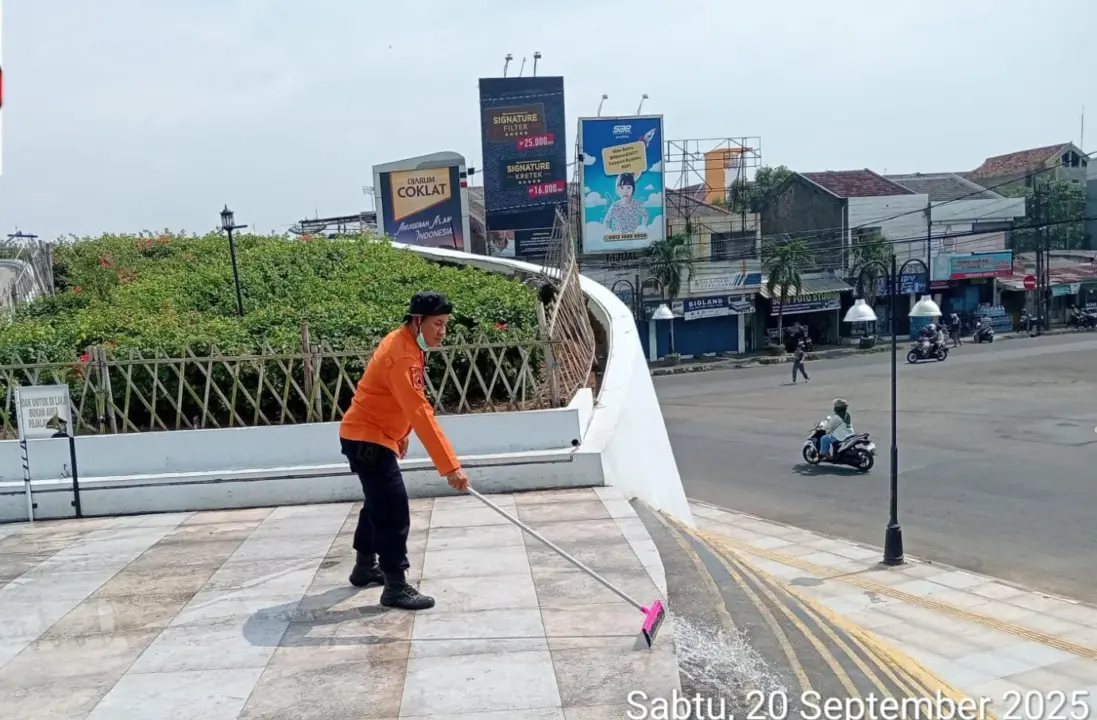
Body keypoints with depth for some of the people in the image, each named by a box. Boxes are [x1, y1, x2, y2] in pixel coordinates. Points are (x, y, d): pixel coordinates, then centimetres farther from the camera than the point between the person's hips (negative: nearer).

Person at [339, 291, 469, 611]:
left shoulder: (408, 344, 4)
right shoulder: (402, 356, -28)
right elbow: (420, 413, -36)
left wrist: (401, 434, 26)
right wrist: (450, 465, -38)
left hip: (372, 435, 11)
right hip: (367, 439, -11)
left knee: (379, 503, 22)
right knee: (394, 509, -10)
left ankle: (365, 567, 38)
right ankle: (395, 586, -3)